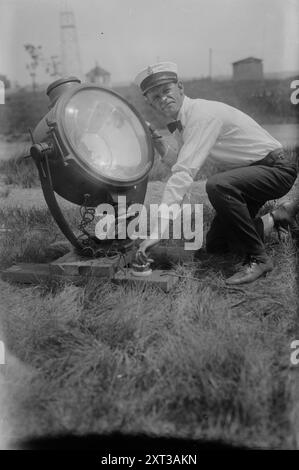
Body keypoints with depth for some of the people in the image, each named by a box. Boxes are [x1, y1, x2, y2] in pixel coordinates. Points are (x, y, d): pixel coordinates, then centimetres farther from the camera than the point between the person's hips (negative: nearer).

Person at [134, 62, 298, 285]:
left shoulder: (204, 114, -26)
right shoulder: (180, 122, 2)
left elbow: (183, 175, -34)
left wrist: (156, 233, -37)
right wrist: (157, 140, -5)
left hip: (277, 167, -9)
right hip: (247, 171, 9)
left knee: (218, 185, -38)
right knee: (215, 245, 8)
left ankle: (257, 258, -19)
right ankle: (278, 217, 24)